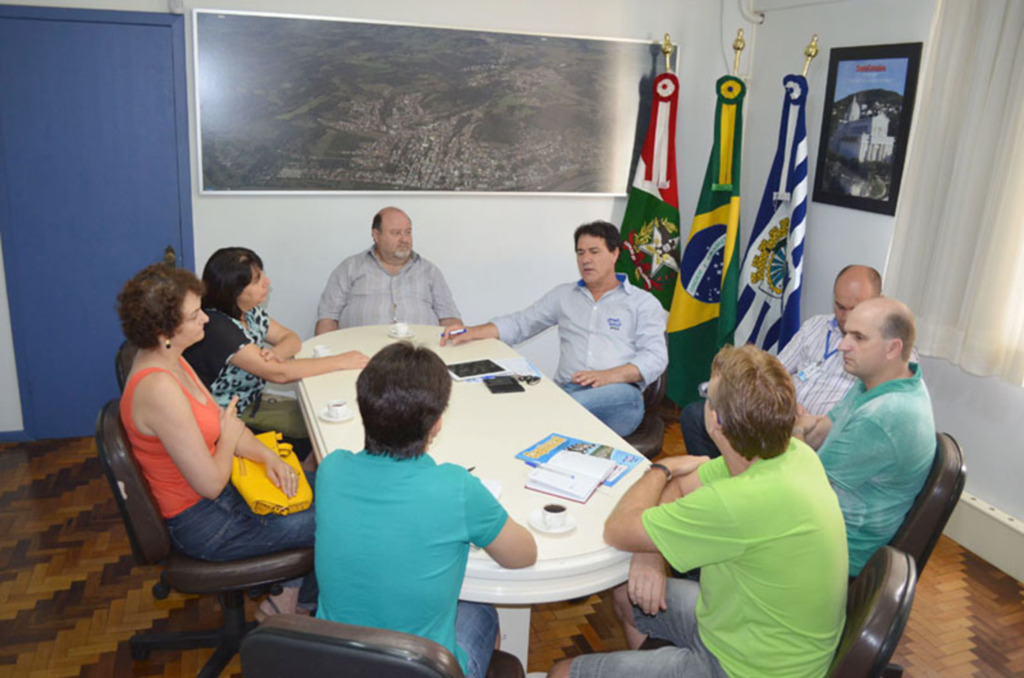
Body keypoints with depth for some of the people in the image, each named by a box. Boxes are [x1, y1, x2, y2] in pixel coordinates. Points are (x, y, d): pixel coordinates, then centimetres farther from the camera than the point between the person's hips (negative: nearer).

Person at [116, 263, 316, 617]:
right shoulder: (159, 389, -32)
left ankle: (290, 589, 25)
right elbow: (211, 484, -28)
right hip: (201, 524, -9)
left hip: (211, 492, 10)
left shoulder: (169, 361, -1)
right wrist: (230, 436, -9)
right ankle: (298, 601, 25)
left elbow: (221, 421, 6)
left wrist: (269, 456, -9)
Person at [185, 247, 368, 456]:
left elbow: (291, 338, 7)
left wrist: (275, 353, -19)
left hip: (250, 402, 8)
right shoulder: (216, 327, -28)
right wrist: (340, 361, -22)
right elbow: (278, 373, -29)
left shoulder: (250, 311, -1)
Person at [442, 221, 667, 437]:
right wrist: (471, 333, 8)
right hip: (565, 389, 1)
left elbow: (656, 357, 0)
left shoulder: (643, 302, 12)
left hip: (617, 395, -1)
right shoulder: (563, 295, 24)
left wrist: (608, 376, -17)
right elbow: (520, 323, 24)